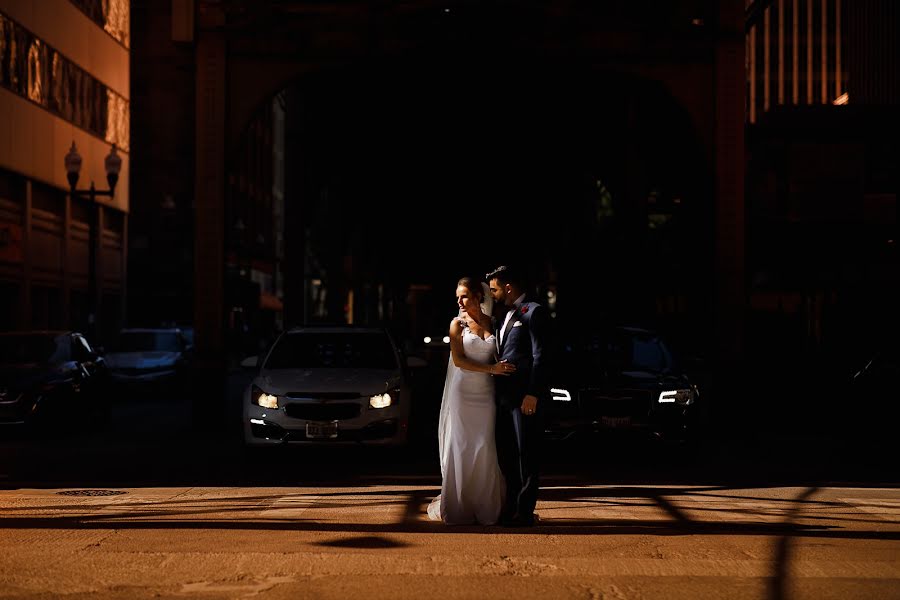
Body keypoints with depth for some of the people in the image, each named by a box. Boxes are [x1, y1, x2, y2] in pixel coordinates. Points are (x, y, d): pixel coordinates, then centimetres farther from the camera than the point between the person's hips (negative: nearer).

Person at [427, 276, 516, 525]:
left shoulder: (492, 324, 9)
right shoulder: (457, 324, 1)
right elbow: (458, 360, -7)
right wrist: (491, 369, -13)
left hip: (485, 393, 2)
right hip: (462, 392, -2)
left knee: (484, 448, -2)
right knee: (460, 447, -3)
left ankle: (485, 507, 4)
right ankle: (458, 507, 3)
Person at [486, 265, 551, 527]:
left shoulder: (534, 312, -7)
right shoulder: (505, 316, 20)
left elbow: (540, 356, -13)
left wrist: (532, 394, -19)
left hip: (526, 396, -9)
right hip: (505, 396, 9)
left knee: (527, 454, -4)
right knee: (506, 455, 10)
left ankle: (525, 511, -1)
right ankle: (511, 508, 18)